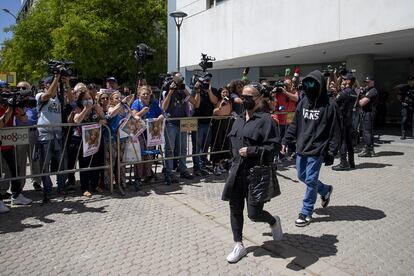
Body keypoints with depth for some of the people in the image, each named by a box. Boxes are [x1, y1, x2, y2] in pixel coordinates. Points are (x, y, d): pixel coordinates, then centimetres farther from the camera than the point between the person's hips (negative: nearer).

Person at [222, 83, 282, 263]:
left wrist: (251, 151, -20)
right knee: (235, 209, 10)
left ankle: (274, 222, 35)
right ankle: (239, 246, 25)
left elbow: (274, 146, -16)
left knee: (254, 213, 1)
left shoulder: (265, 119, -10)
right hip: (237, 172, 7)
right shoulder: (238, 120, 12)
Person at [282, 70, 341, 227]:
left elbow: (335, 132, -8)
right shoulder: (303, 103, 7)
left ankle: (306, 212, 13)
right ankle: (325, 190, 41)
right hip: (301, 148, 6)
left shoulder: (329, 106, -8)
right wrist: (285, 141, 4)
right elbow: (294, 125, 11)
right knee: (302, 176, 15)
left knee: (310, 180, -2)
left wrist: (331, 153, -12)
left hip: (317, 150, -6)